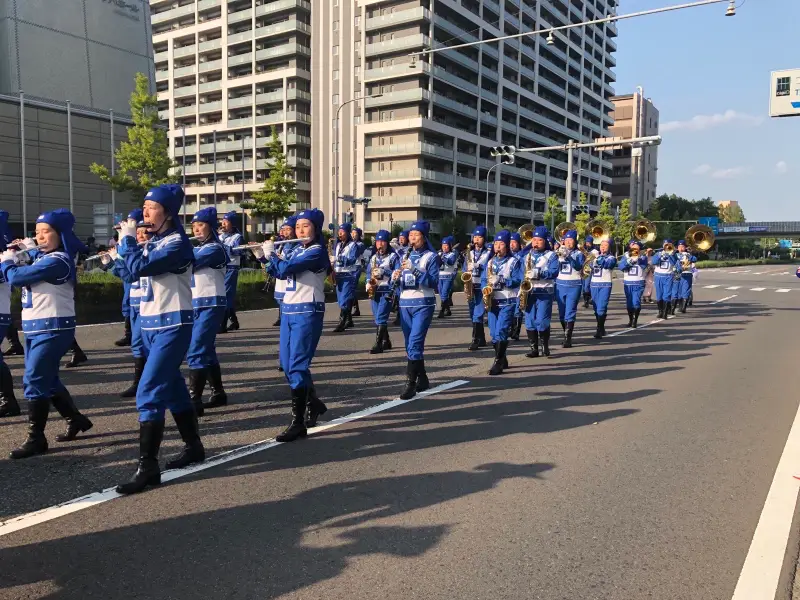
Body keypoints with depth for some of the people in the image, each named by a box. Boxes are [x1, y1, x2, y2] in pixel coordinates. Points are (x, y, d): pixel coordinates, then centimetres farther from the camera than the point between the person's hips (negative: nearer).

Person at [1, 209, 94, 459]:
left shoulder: (57, 260, -18)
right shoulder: (44, 257, 11)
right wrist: (28, 250, 10)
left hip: (52, 328, -10)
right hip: (35, 327, 10)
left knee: (34, 381, -8)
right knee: (47, 380, 17)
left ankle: (36, 439, 0)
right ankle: (76, 420, 30)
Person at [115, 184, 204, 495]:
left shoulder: (176, 243, -15)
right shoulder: (153, 241, 11)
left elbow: (138, 268, -24)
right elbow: (134, 270, 13)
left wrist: (127, 238, -9)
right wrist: (128, 240, 3)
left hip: (172, 325, -9)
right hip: (151, 324, 9)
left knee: (149, 393, -12)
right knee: (172, 387, 16)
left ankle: (148, 467, -8)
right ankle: (193, 446, 30)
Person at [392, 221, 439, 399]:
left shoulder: (431, 256, -3)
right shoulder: (405, 255, 14)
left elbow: (433, 282, -14)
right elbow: (399, 282, 14)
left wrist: (414, 269, -22)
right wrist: (396, 277, -9)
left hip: (423, 304, -6)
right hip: (405, 304, 6)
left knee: (414, 343, -14)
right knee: (411, 345, 11)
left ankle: (410, 384, -12)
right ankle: (422, 379, 24)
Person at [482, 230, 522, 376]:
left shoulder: (514, 262, -2)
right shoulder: (490, 262, 15)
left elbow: (518, 281, -12)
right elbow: (483, 279, 14)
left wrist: (502, 281, -24)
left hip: (507, 302, -6)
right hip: (493, 302, 6)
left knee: (501, 332, -14)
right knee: (494, 334, 7)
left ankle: (498, 363, -10)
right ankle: (502, 360, 22)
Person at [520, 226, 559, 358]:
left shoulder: (551, 255, 0)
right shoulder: (525, 254, 15)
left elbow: (554, 272, -12)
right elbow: (521, 270, 14)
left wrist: (538, 273, -23)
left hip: (544, 292, -4)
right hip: (529, 292, 4)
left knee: (541, 321, -9)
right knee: (529, 321, 3)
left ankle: (545, 346, 10)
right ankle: (534, 348, 10)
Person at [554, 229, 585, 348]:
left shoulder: (579, 254, 1)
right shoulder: (559, 252, 11)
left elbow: (578, 267, -17)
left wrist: (568, 256, -28)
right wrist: (558, 255, -17)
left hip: (574, 286, -4)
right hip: (560, 285, 4)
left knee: (570, 313, -9)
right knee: (562, 313, 9)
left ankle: (568, 339, -9)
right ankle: (566, 336, 22)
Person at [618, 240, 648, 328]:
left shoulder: (642, 256, 0)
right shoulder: (626, 256, 5)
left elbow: (644, 266, -16)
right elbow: (621, 267, -9)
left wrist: (639, 258, -27)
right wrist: (630, 261, -21)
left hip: (638, 283, -3)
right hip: (627, 283, 3)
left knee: (636, 303, -13)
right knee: (629, 303, 9)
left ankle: (635, 320, 4)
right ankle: (630, 320, 27)